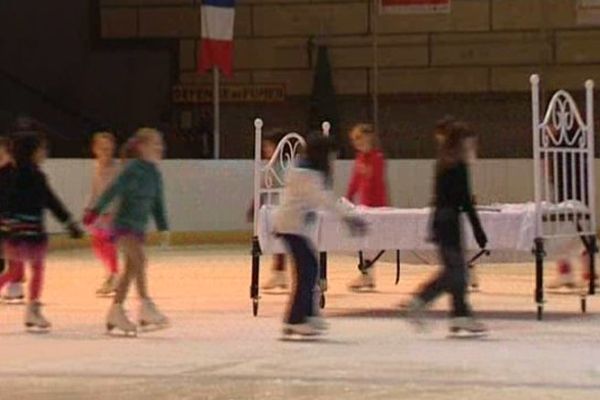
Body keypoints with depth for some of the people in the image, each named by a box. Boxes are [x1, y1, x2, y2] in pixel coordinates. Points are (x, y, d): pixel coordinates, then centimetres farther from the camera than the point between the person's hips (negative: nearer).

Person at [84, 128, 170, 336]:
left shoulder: (155, 174, 8)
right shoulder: (133, 168, -13)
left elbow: (158, 204, 16)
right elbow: (114, 190, -17)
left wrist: (163, 227, 18)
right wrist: (96, 211, -21)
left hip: (139, 226, 8)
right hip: (124, 223, -8)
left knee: (130, 269, 11)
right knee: (139, 260, -23)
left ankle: (116, 312, 19)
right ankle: (146, 307, -25)